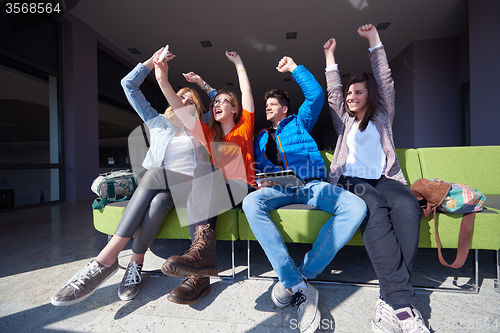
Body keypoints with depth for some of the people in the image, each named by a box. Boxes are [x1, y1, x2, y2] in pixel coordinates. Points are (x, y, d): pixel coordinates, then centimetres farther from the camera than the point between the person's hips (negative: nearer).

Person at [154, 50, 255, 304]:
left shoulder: (244, 128, 14)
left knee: (202, 166, -29)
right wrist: (164, 82, -4)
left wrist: (238, 62, 25)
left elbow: (247, 92, 14)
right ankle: (201, 270, -35)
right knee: (196, 197, -31)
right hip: (212, 191, 3)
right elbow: (181, 110, 6)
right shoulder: (209, 134, 18)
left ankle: (200, 247, -43)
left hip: (241, 188, -3)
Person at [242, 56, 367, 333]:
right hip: (278, 188, 1)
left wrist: (293, 68, 19)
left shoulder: (299, 123, 23)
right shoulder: (261, 137, 27)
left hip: (311, 185, 0)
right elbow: (258, 167, 19)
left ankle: (302, 274, -22)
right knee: (250, 203, -32)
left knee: (356, 207, -28)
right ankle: (300, 289, -29)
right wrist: (261, 181, -5)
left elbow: (316, 94, 10)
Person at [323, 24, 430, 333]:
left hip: (383, 179, 1)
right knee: (374, 207, -34)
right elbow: (333, 92, 19)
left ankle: (391, 303, -34)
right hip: (351, 180, 0)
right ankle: (401, 299, -38)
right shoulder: (344, 121, 25)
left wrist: (374, 40, 24)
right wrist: (330, 56, 24)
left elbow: (386, 82, 19)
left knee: (407, 204, -33)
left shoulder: (383, 117, 24)